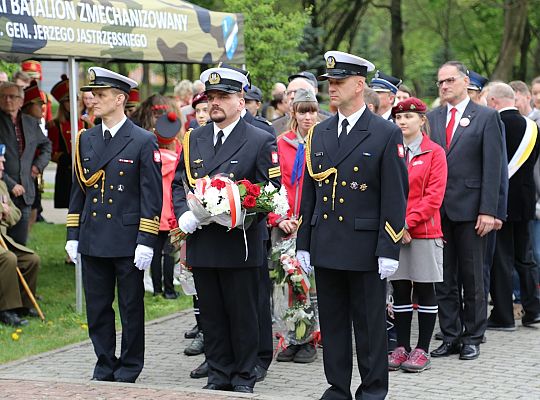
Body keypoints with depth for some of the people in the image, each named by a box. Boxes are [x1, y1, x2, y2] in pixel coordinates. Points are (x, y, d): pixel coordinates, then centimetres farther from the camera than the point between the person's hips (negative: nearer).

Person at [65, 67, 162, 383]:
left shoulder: (144, 141, -5)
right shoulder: (85, 140, 10)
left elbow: (152, 196, -8)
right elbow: (78, 189, 14)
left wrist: (146, 242, -13)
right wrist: (73, 235, 9)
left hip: (128, 241, -5)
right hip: (92, 241, 5)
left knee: (131, 308, 5)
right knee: (97, 308, 9)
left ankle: (129, 369, 16)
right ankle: (105, 367, 20)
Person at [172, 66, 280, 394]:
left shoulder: (261, 141, -3)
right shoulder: (194, 139, 12)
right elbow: (179, 183, 15)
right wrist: (184, 214, -4)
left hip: (240, 243, -5)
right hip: (202, 242, 5)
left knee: (243, 314, 3)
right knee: (211, 314, 11)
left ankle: (244, 378, 14)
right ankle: (219, 375, 20)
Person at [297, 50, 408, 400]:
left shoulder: (386, 134, -5)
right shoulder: (320, 133, 11)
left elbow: (396, 197, -7)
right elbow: (309, 192, 14)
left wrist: (390, 250, -12)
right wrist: (303, 243, 10)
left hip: (366, 248, -5)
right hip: (326, 248, 5)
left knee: (370, 323, 3)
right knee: (332, 321, 10)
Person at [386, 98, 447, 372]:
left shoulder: (435, 153, -1)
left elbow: (434, 195, -8)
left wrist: (408, 222, -15)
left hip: (424, 232, -3)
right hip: (393, 233, 3)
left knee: (425, 290, 2)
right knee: (400, 290, 6)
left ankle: (422, 350, 7)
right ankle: (402, 348, 13)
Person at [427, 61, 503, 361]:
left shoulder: (486, 117, -1)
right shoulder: (431, 119, 11)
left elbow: (492, 167, -6)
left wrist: (488, 210, -12)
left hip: (469, 209, -4)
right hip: (438, 210, 4)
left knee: (472, 277, 4)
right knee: (444, 278, 8)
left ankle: (472, 338, 13)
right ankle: (450, 336, 16)